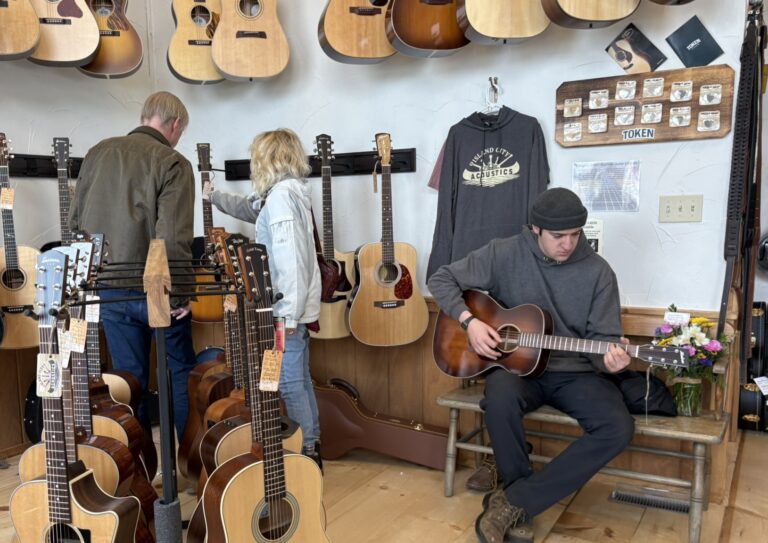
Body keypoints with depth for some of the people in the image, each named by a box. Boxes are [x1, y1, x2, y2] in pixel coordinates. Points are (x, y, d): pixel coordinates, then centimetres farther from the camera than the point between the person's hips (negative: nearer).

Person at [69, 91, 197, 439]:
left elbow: (75, 221, 12)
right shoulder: (172, 162, -11)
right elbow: (173, 236, -21)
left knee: (130, 378, 15)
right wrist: (179, 295, -13)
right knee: (182, 371, 13)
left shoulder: (98, 153, 8)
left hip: (107, 288, 5)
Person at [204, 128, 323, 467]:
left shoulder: (281, 195, -17)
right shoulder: (288, 192, 15)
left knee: (290, 383, -2)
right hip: (299, 307, 10)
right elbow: (251, 209, 36)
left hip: (287, 310, -10)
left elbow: (290, 259, -25)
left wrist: (287, 315, -25)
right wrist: (213, 196, 48)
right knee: (300, 379, 17)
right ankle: (312, 446, 27)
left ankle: (306, 453, 8)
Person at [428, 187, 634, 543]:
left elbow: (603, 337, -1)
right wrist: (469, 321, -15)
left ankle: (512, 501, -18)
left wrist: (608, 360, -25)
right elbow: (442, 280, 0)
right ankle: (522, 510, -12)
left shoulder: (598, 272, -3)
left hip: (573, 372, 2)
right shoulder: (504, 254, -5)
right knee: (500, 398, -37)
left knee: (619, 427, -25)